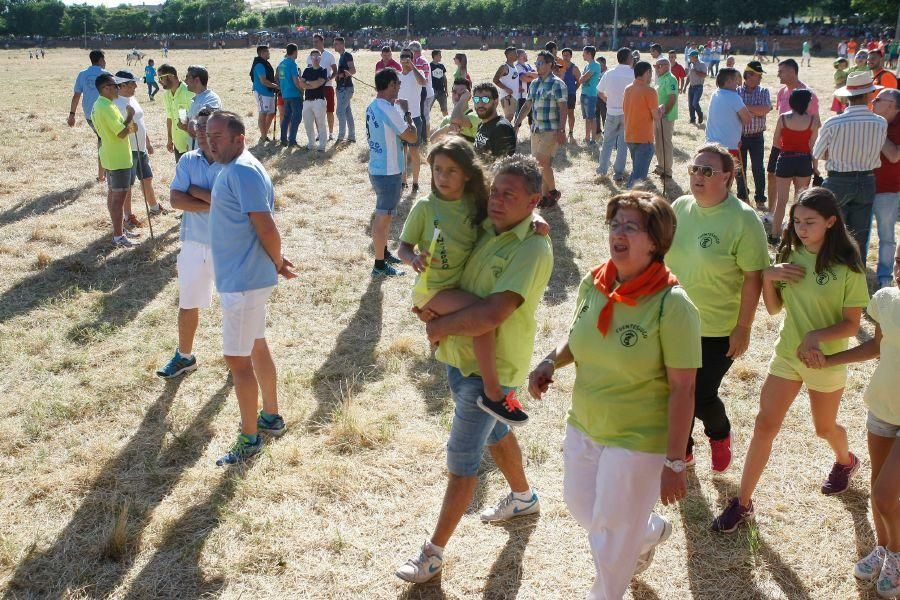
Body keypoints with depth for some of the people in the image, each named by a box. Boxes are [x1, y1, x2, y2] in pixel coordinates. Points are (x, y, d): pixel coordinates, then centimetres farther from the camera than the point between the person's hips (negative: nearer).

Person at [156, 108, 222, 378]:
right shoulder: (188, 160, -1)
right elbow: (176, 199, -10)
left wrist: (195, 191, -16)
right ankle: (184, 356, 33)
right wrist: (214, 204, -19)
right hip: (193, 242, 4)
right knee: (187, 303, 16)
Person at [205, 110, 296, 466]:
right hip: (245, 276, 11)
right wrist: (277, 262, 14)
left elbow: (266, 227, -24)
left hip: (244, 280, -11)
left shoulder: (242, 171, -20)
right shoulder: (235, 169, 12)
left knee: (237, 358, -2)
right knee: (256, 347, 21)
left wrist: (278, 264, -10)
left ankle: (250, 439, 9)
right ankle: (271, 417, 37)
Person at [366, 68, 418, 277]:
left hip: (376, 168, 9)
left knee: (384, 214, 23)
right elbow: (411, 136, -18)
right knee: (383, 216, -1)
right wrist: (410, 121, 1)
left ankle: (384, 252, 37)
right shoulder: (389, 111, -23)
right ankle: (380, 265, 7)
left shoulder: (372, 107, 6)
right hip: (388, 172, -9)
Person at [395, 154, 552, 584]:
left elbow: (492, 314, -32)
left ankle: (434, 552, 14)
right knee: (493, 431, 27)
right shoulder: (485, 229, 1)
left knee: (462, 459, 1)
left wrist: (439, 326, -19)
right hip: (459, 354, 8)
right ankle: (523, 496, 52)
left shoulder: (532, 248, -24)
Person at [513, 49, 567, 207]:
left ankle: (553, 191, 7)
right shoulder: (534, 84, 12)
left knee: (543, 162, -12)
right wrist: (517, 123, 14)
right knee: (542, 164, 9)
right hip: (536, 129, 7)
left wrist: (561, 131, -20)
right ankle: (545, 195, 18)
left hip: (551, 130, -7)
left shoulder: (557, 84, -10)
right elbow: (527, 105, 19)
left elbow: (563, 108, -14)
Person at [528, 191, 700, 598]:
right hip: (582, 427, 7)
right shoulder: (593, 283, -6)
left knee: (613, 542, 11)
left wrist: (674, 464, -18)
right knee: (583, 510, 27)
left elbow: (683, 389, -19)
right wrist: (552, 361, -9)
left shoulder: (671, 305, -24)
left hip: (637, 442, -6)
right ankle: (650, 531, 56)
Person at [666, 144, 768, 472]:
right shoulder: (680, 207, -1)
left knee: (701, 397, 0)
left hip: (718, 331, -5)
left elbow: (753, 277, -15)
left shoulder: (743, 219, -17)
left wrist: (743, 328, -14)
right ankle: (682, 450, 37)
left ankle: (720, 435, 35)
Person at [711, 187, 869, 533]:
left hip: (826, 361, -3)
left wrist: (815, 336, -30)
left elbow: (852, 324, -14)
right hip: (787, 354, 4)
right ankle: (742, 503, 8)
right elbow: (774, 308, 3)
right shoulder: (791, 255, -2)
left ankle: (846, 462, 53)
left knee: (824, 428, 18)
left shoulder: (847, 267, -16)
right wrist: (767, 277, -14)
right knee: (765, 425, 1)